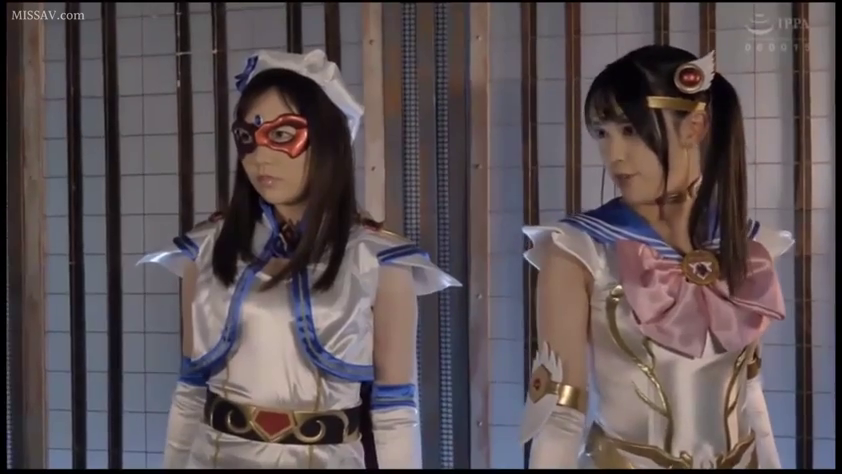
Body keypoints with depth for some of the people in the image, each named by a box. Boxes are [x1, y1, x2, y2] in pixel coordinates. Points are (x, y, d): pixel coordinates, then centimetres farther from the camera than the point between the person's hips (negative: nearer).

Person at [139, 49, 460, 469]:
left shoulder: (378, 262, -10)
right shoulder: (207, 251, 0)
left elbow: (395, 410, -7)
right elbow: (190, 390, 6)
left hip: (326, 460, -2)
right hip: (213, 456, 3)